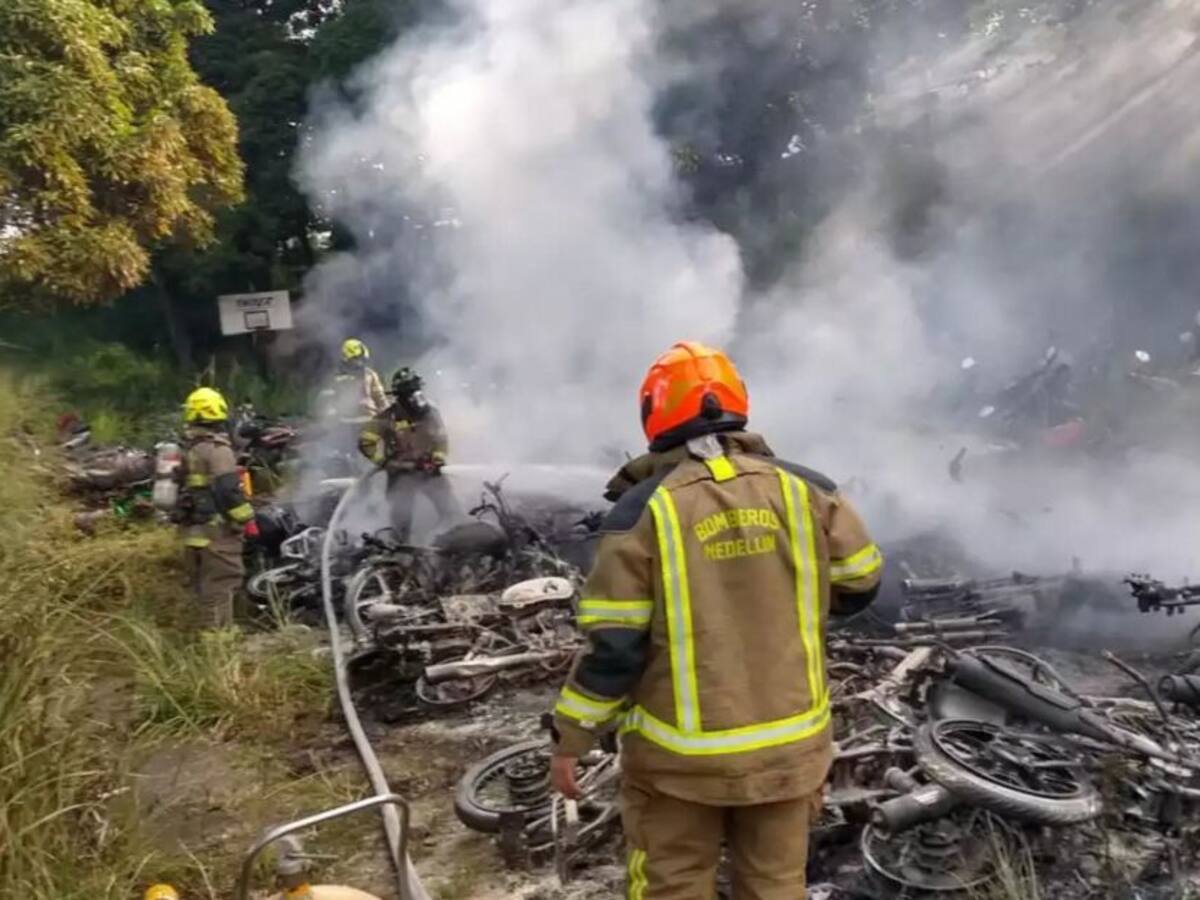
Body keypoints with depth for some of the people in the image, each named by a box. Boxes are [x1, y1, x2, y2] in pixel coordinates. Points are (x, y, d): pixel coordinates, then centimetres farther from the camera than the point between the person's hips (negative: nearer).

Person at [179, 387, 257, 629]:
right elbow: (229, 489, -22)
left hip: (193, 527, 10)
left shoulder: (187, 448, 15)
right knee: (221, 585, -5)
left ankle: (207, 631, 26)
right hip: (216, 528, -9)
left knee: (203, 586, 17)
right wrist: (246, 519, -14)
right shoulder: (217, 447, -16)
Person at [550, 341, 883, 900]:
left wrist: (569, 738, -2)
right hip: (789, 743, 3)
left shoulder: (642, 510, -14)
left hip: (682, 753, -3)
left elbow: (612, 645, -14)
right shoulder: (804, 489, -6)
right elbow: (859, 585, 6)